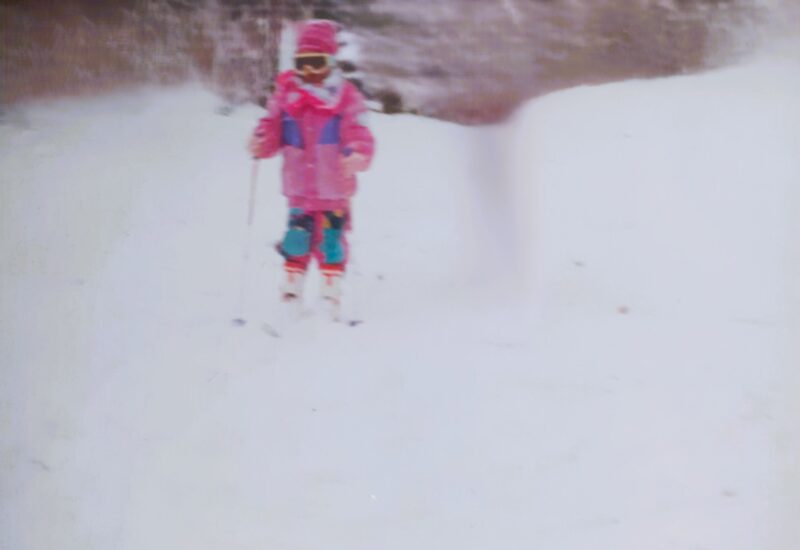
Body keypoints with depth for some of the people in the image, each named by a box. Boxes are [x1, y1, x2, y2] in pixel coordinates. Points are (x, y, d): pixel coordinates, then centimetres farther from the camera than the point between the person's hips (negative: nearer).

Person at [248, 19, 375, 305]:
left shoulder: (346, 96, -4)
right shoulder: (285, 93, 4)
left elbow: (360, 136, -11)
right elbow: (272, 128, 6)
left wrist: (357, 156, -32)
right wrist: (260, 143, -16)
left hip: (334, 189, -2)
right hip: (299, 188, 2)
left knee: (331, 241, 5)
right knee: (297, 237, 5)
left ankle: (331, 294, 18)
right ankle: (291, 291, 17)